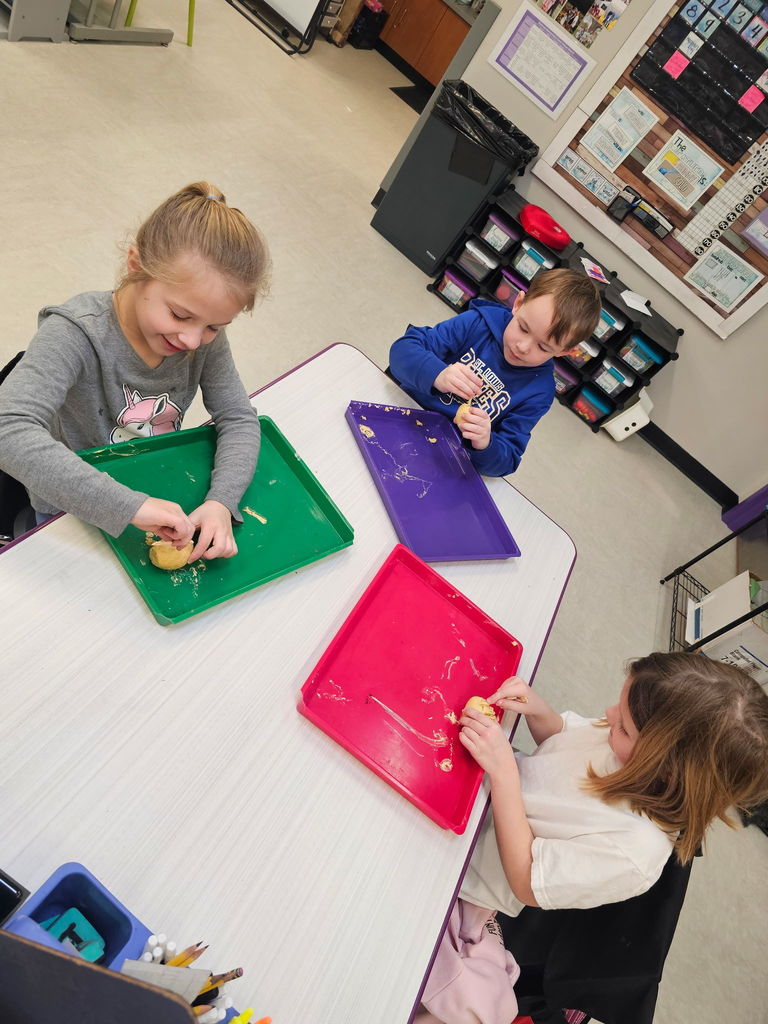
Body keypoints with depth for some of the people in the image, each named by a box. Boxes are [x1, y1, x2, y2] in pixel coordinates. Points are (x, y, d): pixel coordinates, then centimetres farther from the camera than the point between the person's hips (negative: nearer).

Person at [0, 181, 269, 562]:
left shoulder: (205, 335, -14)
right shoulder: (76, 334, -28)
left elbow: (239, 419, -13)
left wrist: (221, 502, -30)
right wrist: (129, 504, -48)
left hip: (160, 490, 2)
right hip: (74, 511, -2)